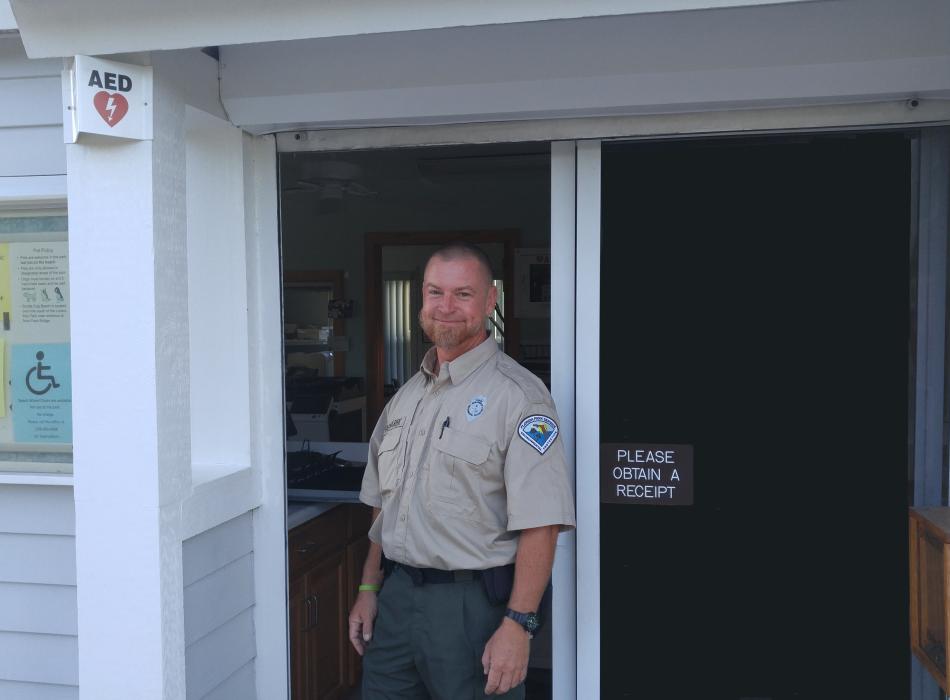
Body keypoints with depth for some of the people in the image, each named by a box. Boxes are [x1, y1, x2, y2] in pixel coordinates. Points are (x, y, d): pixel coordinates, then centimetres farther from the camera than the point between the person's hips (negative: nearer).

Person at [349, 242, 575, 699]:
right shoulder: (407, 396, 11)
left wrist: (518, 625, -21)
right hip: (395, 597, 6)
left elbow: (540, 525, -18)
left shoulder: (516, 395, -13)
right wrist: (369, 589, 13)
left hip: (473, 604, -6)